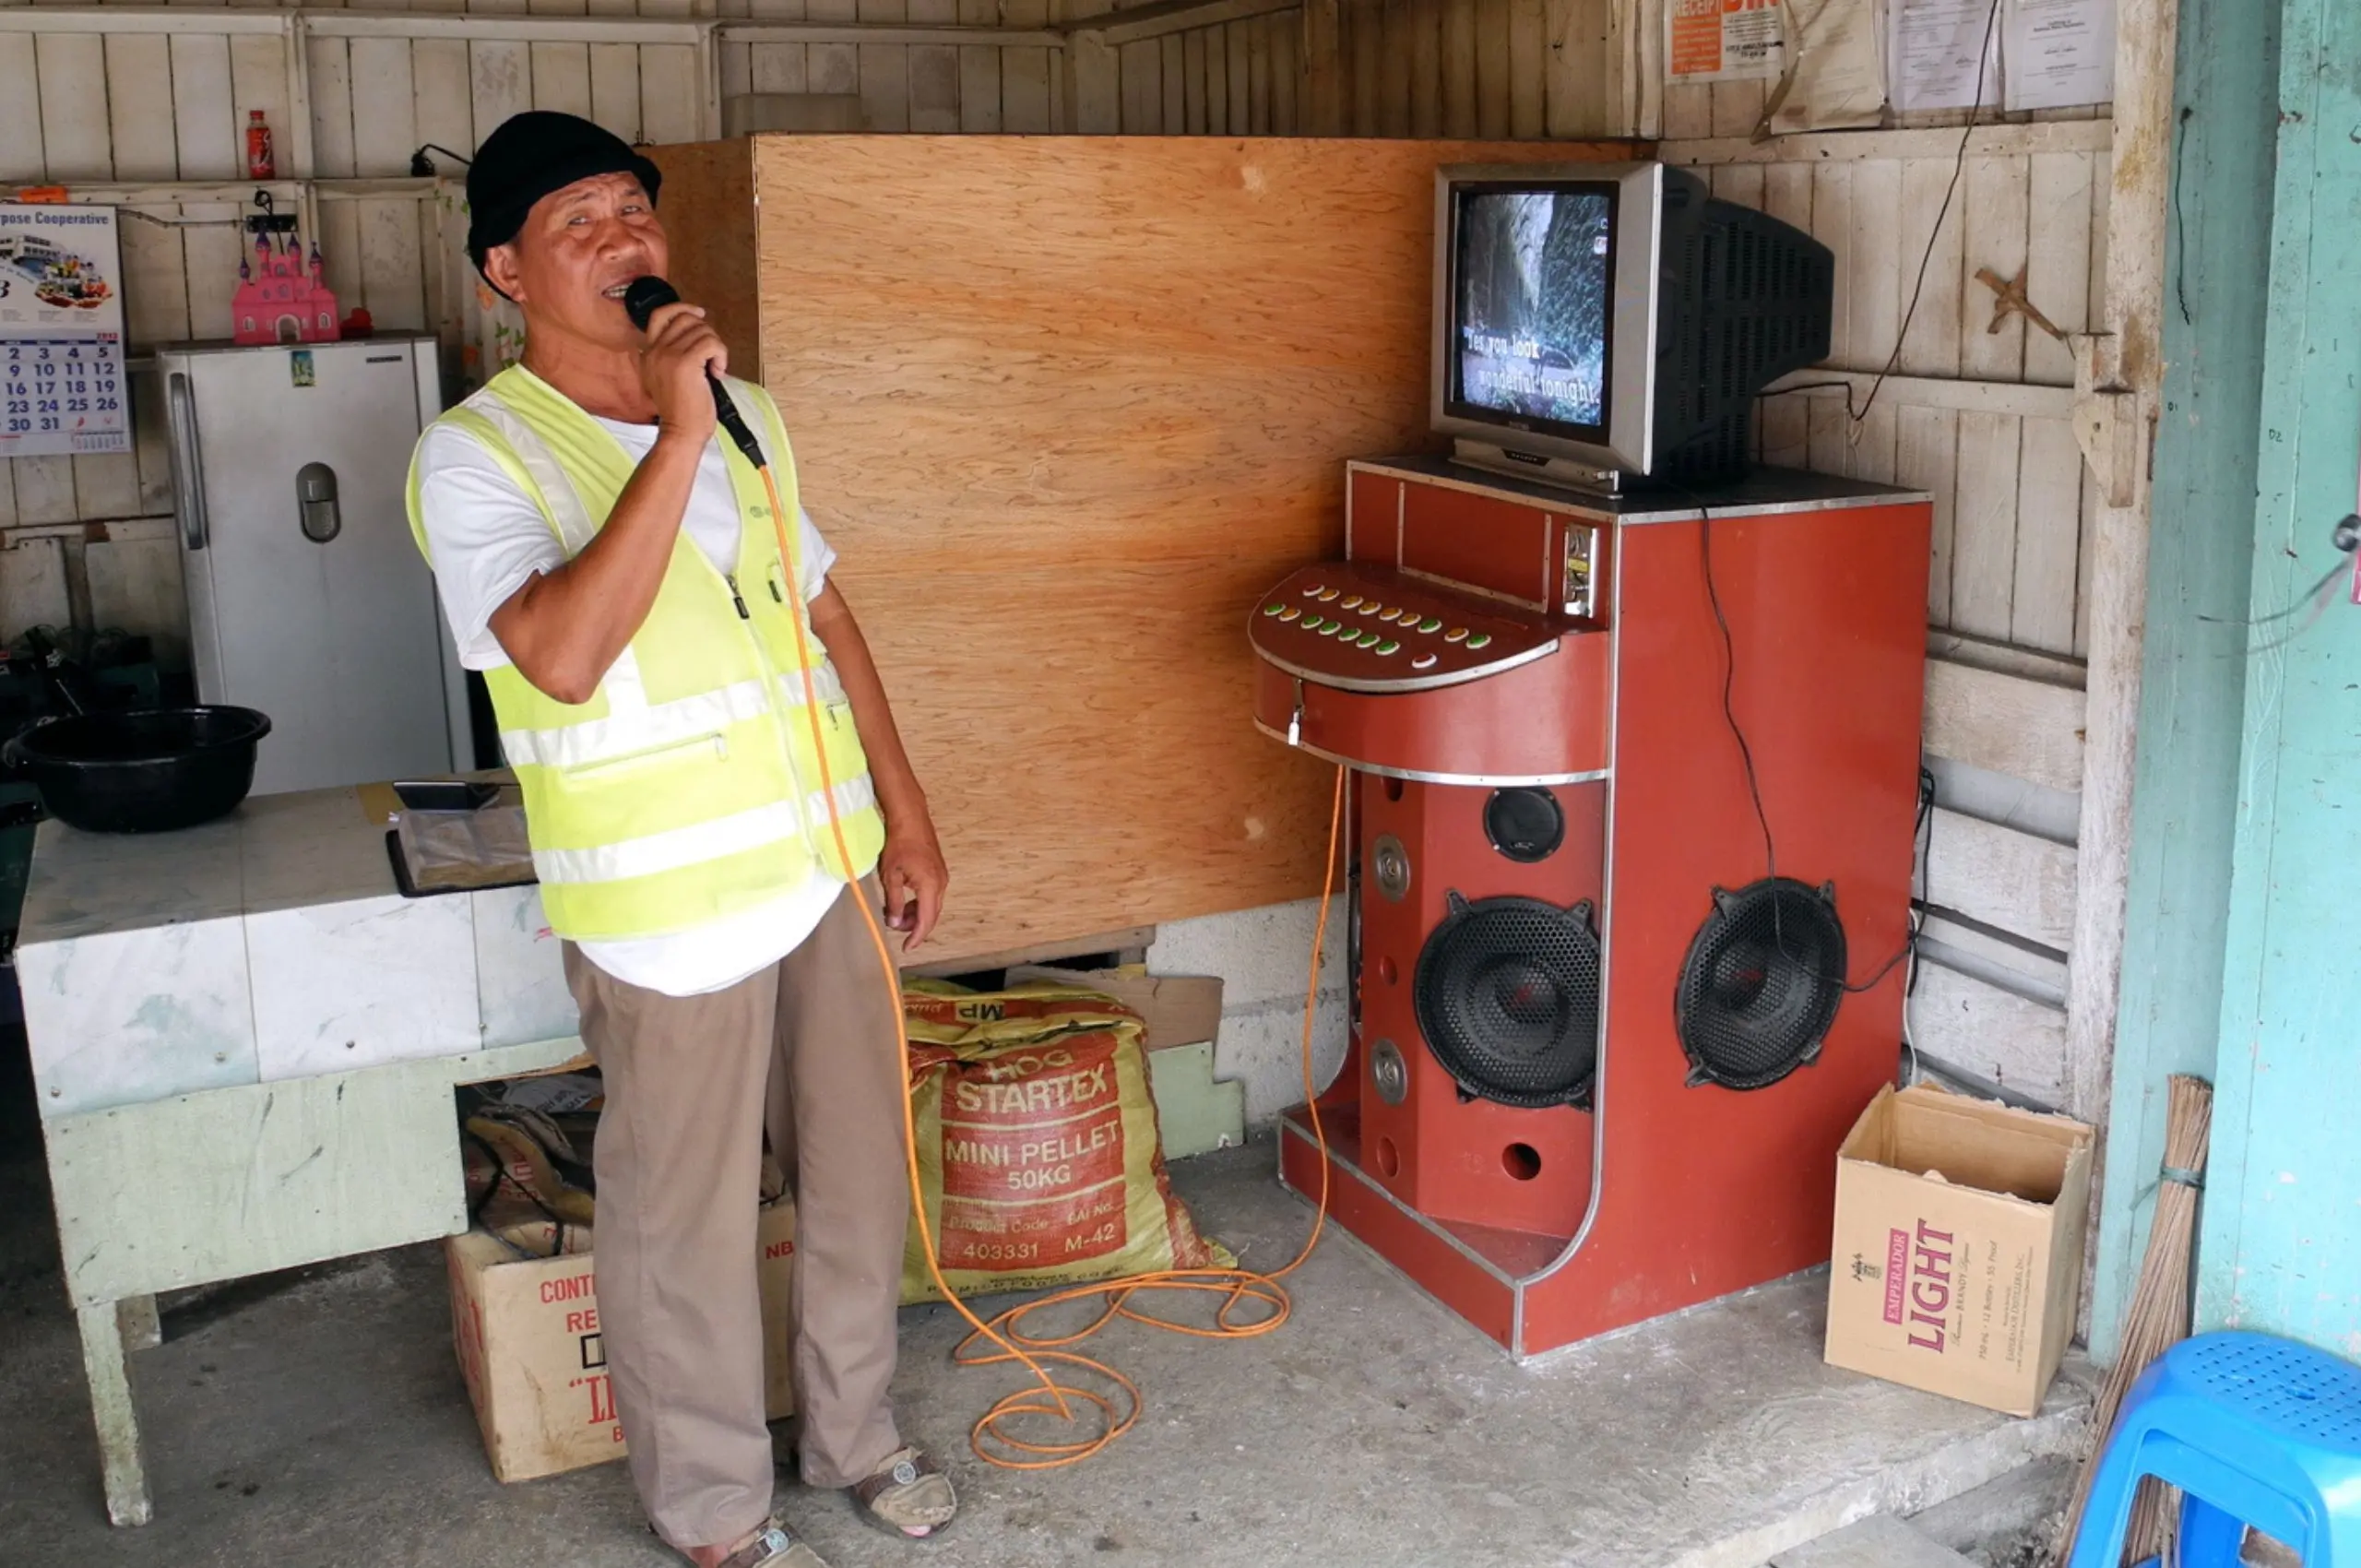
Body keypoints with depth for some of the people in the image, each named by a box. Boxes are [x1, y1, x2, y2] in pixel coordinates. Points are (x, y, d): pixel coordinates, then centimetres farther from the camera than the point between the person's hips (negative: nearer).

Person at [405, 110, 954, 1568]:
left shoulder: (742, 413, 8)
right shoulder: (478, 455, -12)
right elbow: (564, 656, -29)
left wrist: (905, 809, 11)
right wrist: (677, 437, -28)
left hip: (829, 862, 6)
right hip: (672, 902, -6)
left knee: (861, 1172, 17)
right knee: (689, 1220, 9)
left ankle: (853, 1429, 41)